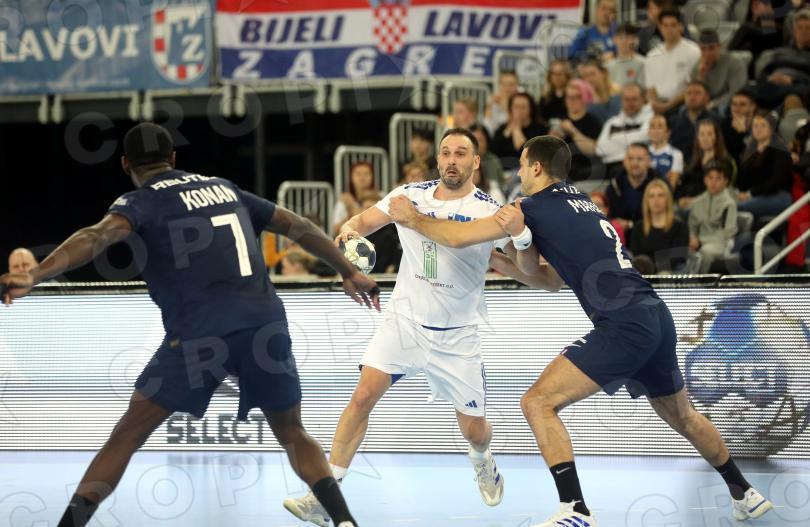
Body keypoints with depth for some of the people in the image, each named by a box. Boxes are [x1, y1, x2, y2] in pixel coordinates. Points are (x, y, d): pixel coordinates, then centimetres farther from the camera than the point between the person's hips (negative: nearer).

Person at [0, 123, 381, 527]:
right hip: (266, 322, 4)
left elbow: (99, 236, -14)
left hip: (200, 333, -4)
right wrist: (348, 272, 41)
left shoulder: (142, 202, 7)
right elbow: (299, 227, 28)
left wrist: (34, 276, -27)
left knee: (126, 437, 6)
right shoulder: (223, 188, 23)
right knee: (293, 435, 21)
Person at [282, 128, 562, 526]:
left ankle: (481, 461, 44)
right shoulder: (410, 196, -2)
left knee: (474, 430, 4)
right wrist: (350, 229, -23)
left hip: (457, 336, -1)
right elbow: (362, 222, 2)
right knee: (363, 396, -18)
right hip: (405, 320, 1)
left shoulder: (489, 212, -11)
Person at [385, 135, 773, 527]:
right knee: (682, 416, 27)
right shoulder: (580, 203, 22)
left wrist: (413, 218, 14)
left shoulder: (538, 207, -3)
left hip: (623, 325, -9)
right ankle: (745, 495, 38)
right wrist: (521, 241, 6)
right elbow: (543, 274, 25)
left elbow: (460, 236, -1)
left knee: (538, 403, -9)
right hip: (657, 317, 9)